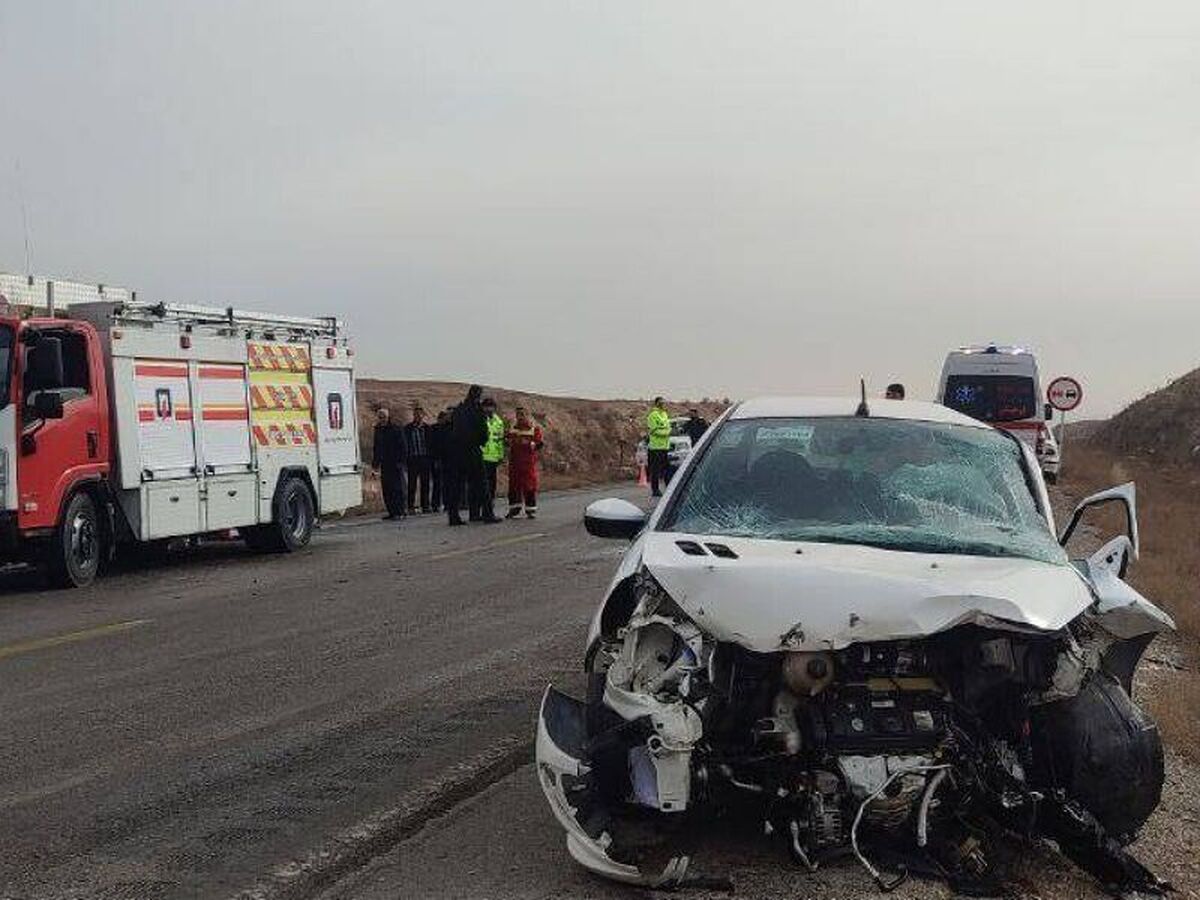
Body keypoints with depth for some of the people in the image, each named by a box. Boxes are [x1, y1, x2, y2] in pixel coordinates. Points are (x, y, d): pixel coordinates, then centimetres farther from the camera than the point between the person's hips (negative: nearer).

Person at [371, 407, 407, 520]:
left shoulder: (396, 430, -4)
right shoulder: (378, 430, 14)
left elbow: (402, 447, -7)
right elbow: (375, 448, 21)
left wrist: (400, 461, -14)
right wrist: (375, 463, 14)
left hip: (395, 464, -6)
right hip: (384, 464, 6)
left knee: (397, 488, -6)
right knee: (386, 489, 6)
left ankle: (399, 512, -5)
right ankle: (391, 512, 11)